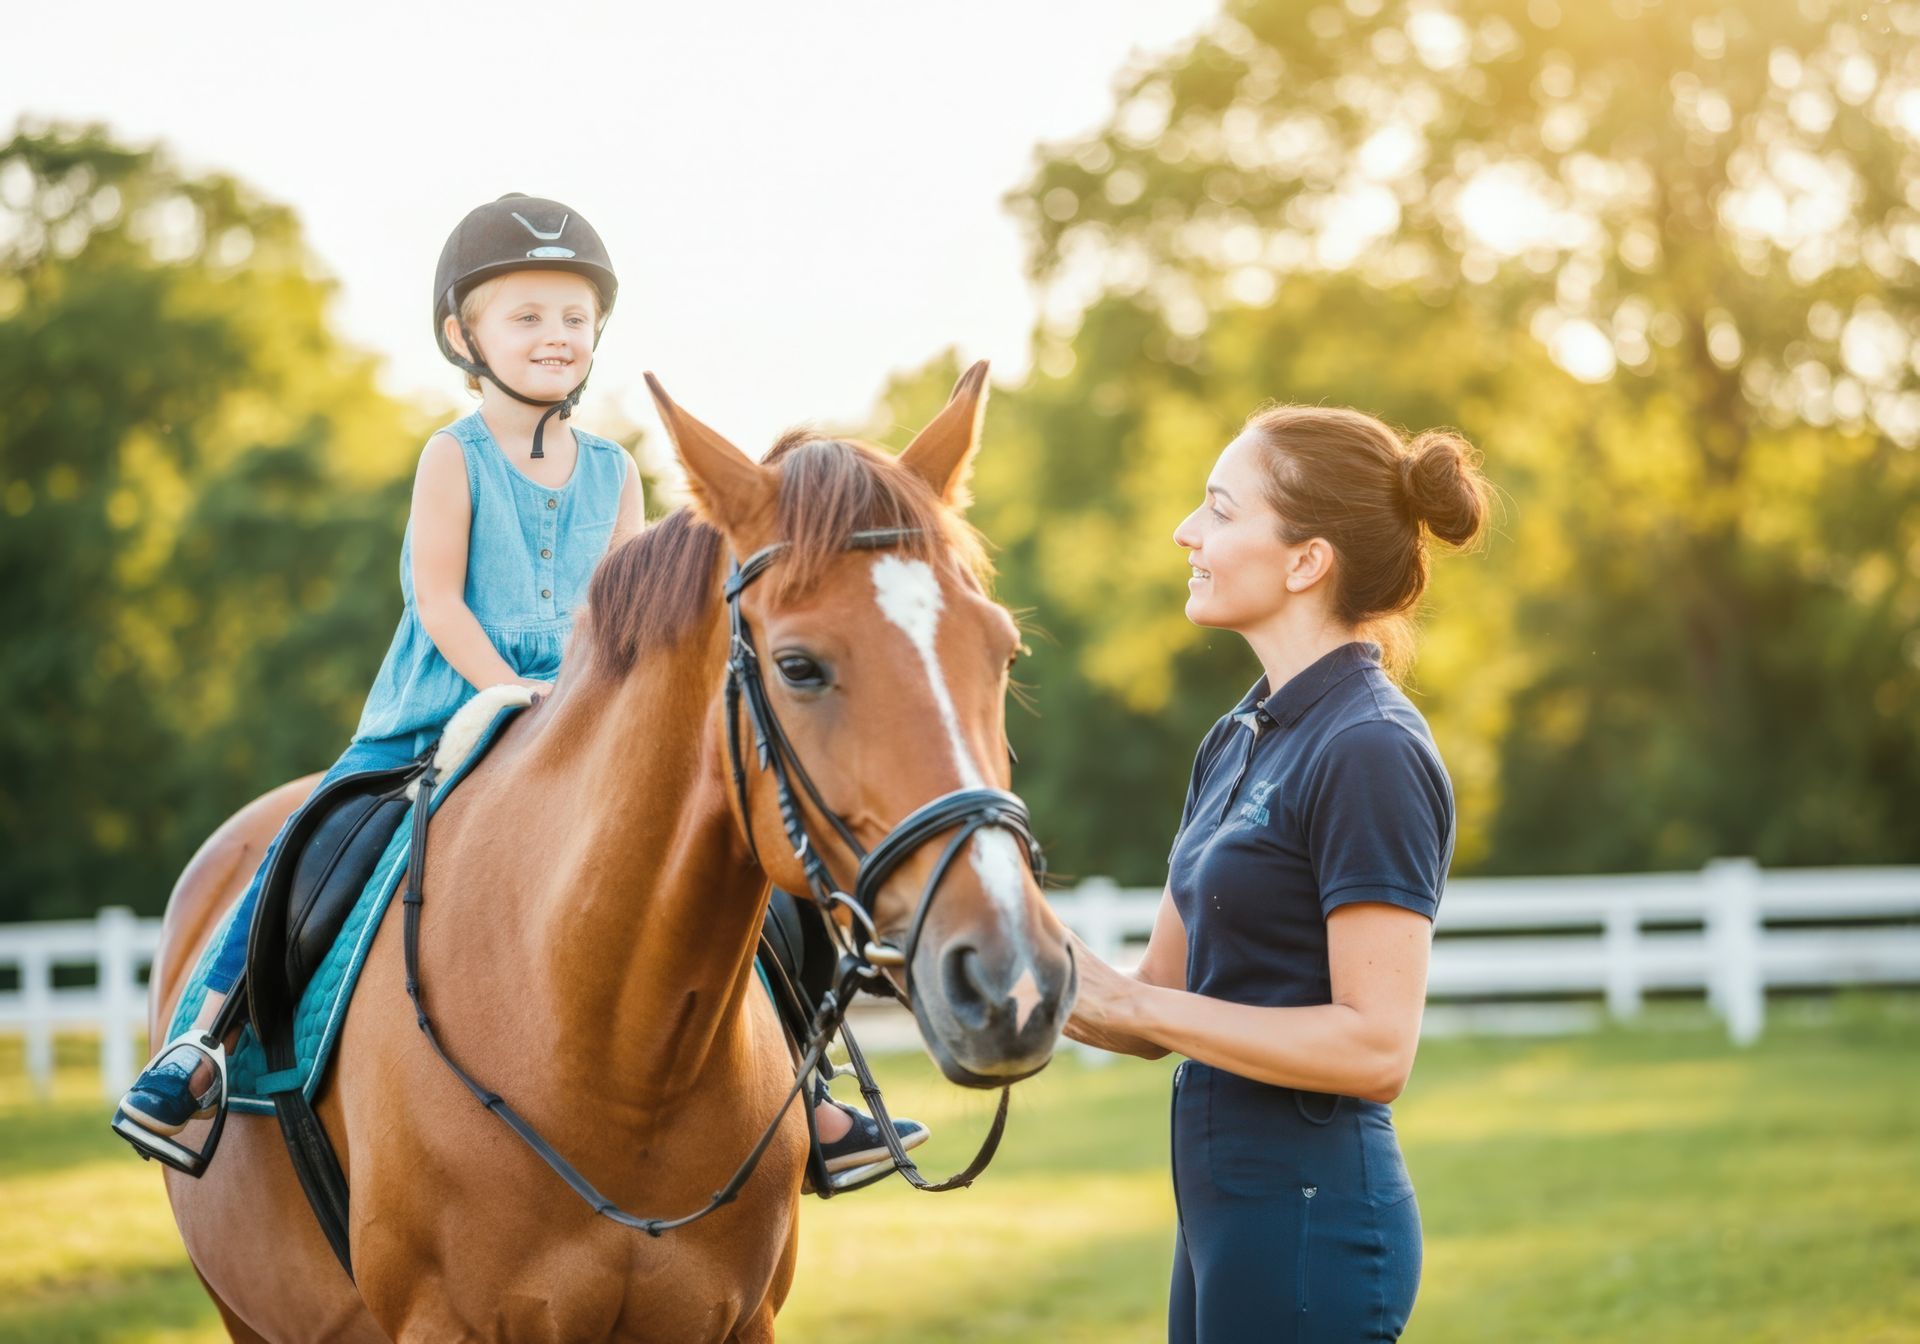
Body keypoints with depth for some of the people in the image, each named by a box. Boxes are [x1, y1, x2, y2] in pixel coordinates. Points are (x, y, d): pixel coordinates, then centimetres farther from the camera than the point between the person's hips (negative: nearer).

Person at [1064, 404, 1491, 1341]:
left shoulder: (1370, 754, -16)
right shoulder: (1239, 741, 13)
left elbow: (1376, 1046, -21)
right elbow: (1158, 1005, 15)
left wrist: (1129, 1002, -19)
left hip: (1309, 1219, -9)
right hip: (1227, 1210, 9)